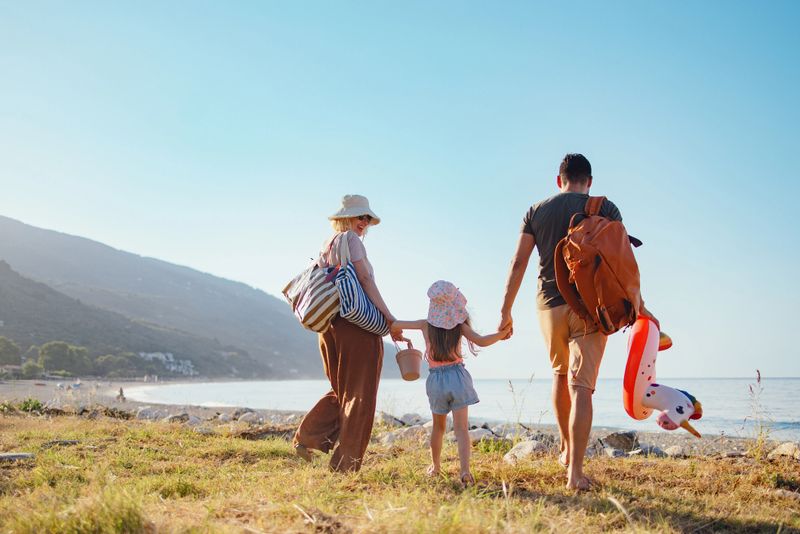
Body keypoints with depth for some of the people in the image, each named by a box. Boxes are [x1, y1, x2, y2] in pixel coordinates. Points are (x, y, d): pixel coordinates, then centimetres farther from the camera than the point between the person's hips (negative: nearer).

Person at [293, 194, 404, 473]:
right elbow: (365, 279, -14)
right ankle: (345, 462, 1)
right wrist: (389, 318, -17)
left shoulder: (326, 246, 18)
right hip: (357, 324, -8)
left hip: (329, 325, 8)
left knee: (340, 390, 22)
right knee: (359, 395, 0)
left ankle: (306, 437, 10)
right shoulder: (350, 239, -5)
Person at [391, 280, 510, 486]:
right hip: (458, 377, -2)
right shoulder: (459, 326, -5)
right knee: (461, 427, -5)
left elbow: (394, 325, 6)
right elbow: (482, 341, -15)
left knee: (438, 427, 21)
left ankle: (435, 467, 31)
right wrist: (502, 333, -5)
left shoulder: (426, 325, -1)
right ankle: (465, 470, -20)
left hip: (436, 380, 2)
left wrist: (397, 334, 28)